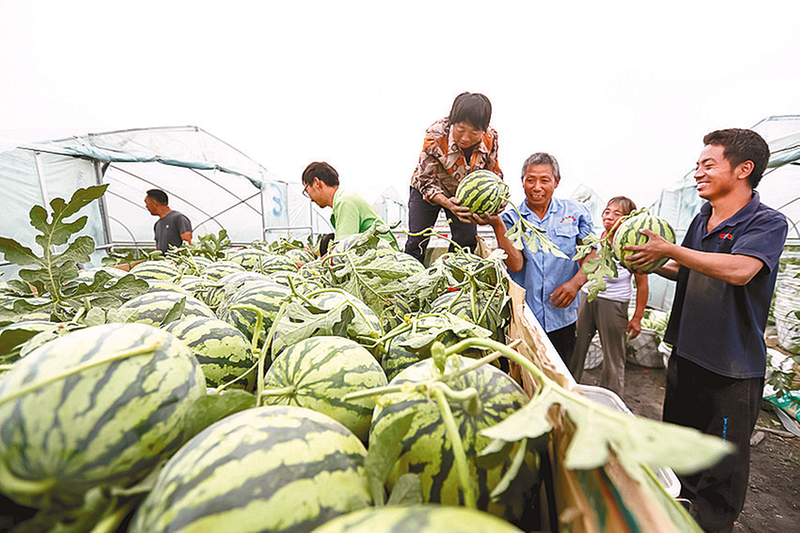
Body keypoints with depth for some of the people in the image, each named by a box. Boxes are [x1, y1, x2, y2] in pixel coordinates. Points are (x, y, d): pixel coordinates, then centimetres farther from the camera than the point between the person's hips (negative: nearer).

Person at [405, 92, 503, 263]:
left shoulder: (490, 138, -21)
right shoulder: (435, 135, -32)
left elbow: (493, 173, -5)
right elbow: (426, 180, -28)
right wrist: (447, 203, -45)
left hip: (464, 192, 3)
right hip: (427, 189, -3)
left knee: (467, 241, 2)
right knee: (417, 241, -4)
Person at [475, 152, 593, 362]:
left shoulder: (575, 212, 4)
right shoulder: (511, 218, -1)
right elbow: (515, 264, -14)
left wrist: (576, 283, -13)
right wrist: (497, 224, -22)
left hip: (561, 318, 2)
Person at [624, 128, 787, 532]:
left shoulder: (768, 223, -14)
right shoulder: (701, 219, 6)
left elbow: (739, 270, -33)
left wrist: (668, 250, -28)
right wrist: (652, 264, 0)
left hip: (732, 366, -7)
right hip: (686, 352, 7)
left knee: (722, 463, 10)